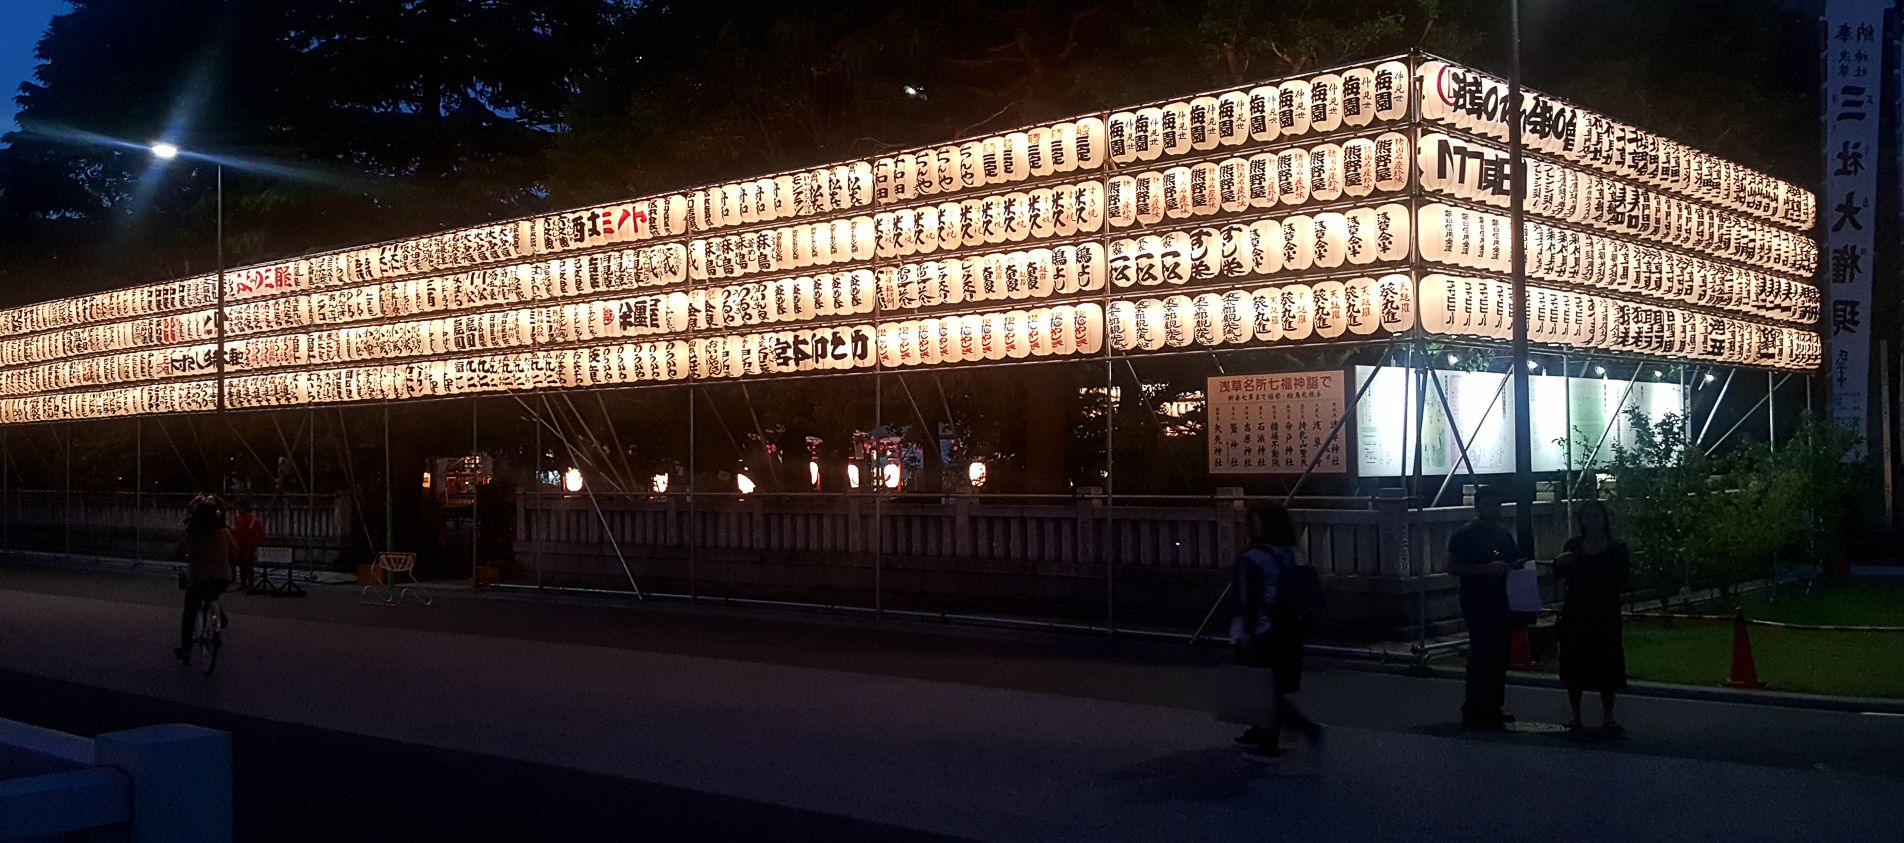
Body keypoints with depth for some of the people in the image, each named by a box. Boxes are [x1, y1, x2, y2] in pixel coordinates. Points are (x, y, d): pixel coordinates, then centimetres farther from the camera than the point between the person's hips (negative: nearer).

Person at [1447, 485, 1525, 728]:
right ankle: (1474, 711, -5)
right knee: (1481, 658, -9)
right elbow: (1452, 567, -13)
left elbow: (1514, 561, 29)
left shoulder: (1504, 534, 16)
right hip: (1478, 606, -7)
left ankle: (1494, 707, 20)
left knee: (1499, 658, 11)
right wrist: (1487, 568, -20)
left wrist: (1516, 566, 4)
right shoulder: (1465, 534, -6)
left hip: (1502, 605, 8)